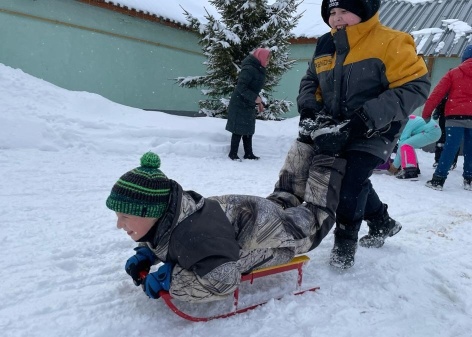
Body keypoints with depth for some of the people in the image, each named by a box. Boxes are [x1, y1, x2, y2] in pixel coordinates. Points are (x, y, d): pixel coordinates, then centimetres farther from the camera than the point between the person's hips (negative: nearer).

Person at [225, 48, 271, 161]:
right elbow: (241, 87, -24)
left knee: (249, 130, 11)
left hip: (249, 105, 9)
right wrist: (255, 98, -24)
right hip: (239, 105, -9)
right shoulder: (249, 69, -18)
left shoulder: (258, 70, 11)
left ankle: (248, 154, 19)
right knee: (239, 130, -3)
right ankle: (233, 154, 8)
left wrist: (258, 102, 14)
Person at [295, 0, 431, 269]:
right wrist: (309, 107, -6)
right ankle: (382, 222, 39)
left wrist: (372, 115, -31)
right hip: (337, 131, 7)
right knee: (352, 179, 14)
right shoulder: (326, 46, 3)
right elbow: (311, 80, 15)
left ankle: (346, 241, 7)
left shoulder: (391, 43, -16)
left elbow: (415, 86, -20)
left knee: (352, 181, -15)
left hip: (374, 132, -7)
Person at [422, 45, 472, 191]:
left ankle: (438, 179, -6)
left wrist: (426, 112, 1)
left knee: (450, 148, -3)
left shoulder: (454, 73, 6)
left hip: (456, 116, -2)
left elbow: (437, 93, -2)